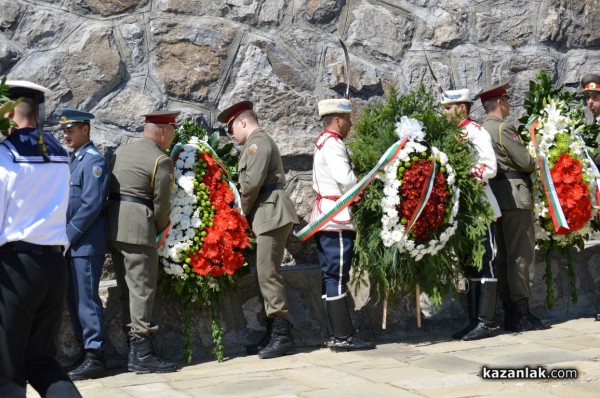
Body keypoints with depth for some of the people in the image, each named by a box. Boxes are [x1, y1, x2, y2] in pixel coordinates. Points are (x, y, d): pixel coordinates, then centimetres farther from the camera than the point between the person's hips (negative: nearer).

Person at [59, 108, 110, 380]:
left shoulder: (94, 161, -11)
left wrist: (67, 236, -15)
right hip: (71, 244, 9)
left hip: (85, 244, -9)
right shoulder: (73, 160, 17)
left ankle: (95, 358, -1)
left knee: (86, 300, -6)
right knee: (74, 301, 11)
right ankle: (85, 352, 19)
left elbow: (91, 205, -18)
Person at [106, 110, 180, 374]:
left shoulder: (121, 151, 16)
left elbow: (110, 187, 17)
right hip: (137, 227, -8)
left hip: (112, 224, 8)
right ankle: (143, 354, -5)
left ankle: (134, 352, 17)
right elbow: (161, 203, -9)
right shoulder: (161, 161, -8)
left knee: (127, 288, 12)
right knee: (142, 289, -5)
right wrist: (159, 229, 9)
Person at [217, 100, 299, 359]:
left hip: (271, 214, -10)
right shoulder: (260, 142, 24)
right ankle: (274, 334, 15)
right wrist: (249, 212, 11)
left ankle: (283, 336, -9)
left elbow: (252, 182, -18)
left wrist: (244, 211, -3)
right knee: (266, 274, 10)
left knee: (268, 274, -11)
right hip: (267, 217, 10)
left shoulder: (257, 141, -8)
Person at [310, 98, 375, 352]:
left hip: (324, 217, 10)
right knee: (337, 279, -8)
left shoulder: (323, 142, 20)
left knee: (330, 278, 10)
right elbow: (345, 178, -24)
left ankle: (335, 335, 13)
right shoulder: (333, 144, -12)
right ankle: (343, 337, -5)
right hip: (335, 219, -10)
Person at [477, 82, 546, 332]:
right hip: (513, 193, -9)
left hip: (494, 195, 9)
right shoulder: (504, 128, -12)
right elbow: (526, 162, -12)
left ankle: (509, 312, 13)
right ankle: (522, 313, -7)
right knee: (520, 253, -6)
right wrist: (532, 166, 8)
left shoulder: (480, 130, 14)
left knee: (503, 255, 10)